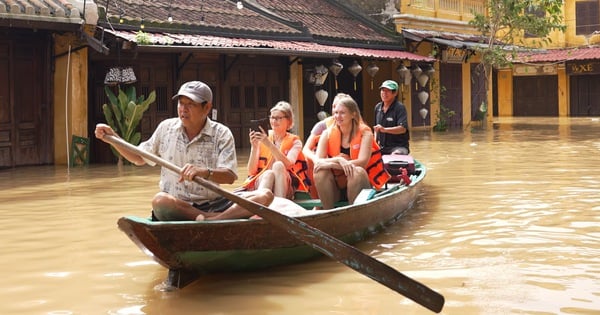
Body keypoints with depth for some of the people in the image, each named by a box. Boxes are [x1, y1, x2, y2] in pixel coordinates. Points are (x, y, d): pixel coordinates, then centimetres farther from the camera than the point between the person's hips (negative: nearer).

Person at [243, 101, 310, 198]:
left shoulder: (294, 141, 9)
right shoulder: (262, 139, 10)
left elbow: (287, 164, -14)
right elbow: (251, 171, 3)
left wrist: (269, 144, -23)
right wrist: (254, 147, -12)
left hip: (285, 188, 0)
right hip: (261, 183, 0)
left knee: (278, 165, -32)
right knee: (269, 173, -35)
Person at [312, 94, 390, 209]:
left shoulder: (365, 133, -6)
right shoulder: (327, 134, 0)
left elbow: (362, 162, -21)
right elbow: (317, 161, -13)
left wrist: (331, 164, -29)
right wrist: (338, 160, -33)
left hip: (358, 187, -2)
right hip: (335, 189, 2)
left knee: (358, 171, -32)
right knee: (320, 171, -25)